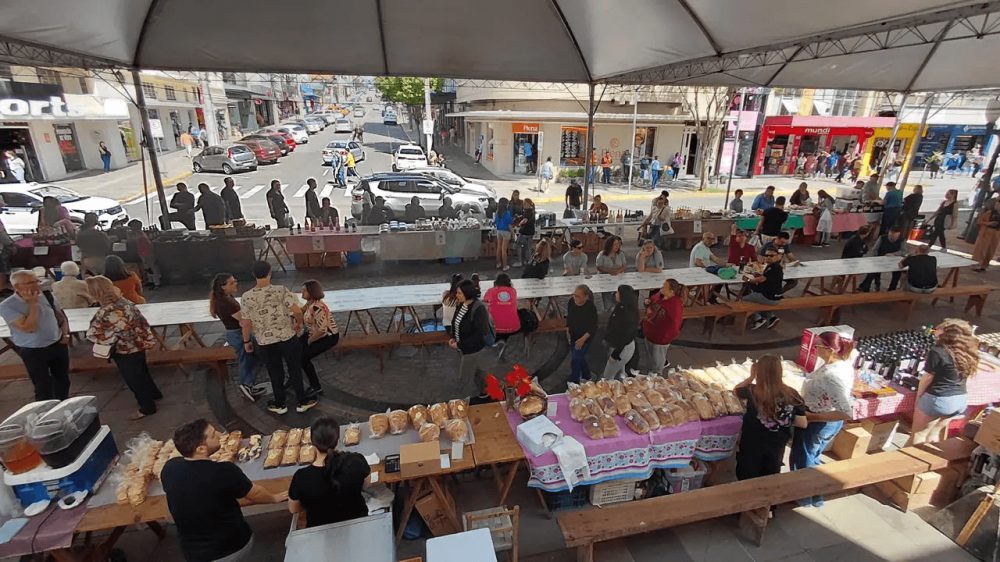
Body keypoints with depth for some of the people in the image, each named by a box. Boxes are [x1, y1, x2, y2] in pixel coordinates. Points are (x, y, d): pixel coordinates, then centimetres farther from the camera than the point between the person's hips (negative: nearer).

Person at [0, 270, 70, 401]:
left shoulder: (47, 296, -4)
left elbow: (61, 316, 11)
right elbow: (28, 328, -26)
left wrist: (65, 335, -1)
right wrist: (33, 304, -25)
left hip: (58, 345, 4)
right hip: (33, 351, -4)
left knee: (63, 380, 18)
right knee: (43, 386, 6)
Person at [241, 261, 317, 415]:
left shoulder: (247, 297, -9)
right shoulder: (280, 290, -15)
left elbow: (246, 323, -4)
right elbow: (297, 311, -20)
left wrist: (246, 341, 11)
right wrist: (299, 322, 1)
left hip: (265, 341, 2)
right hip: (287, 337, -2)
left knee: (275, 372, 18)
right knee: (295, 369, 14)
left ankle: (279, 404, 32)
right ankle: (302, 401, 25)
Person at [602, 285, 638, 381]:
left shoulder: (628, 315, -35)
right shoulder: (621, 306, -7)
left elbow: (625, 337, -27)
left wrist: (615, 355, -18)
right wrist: (607, 338, 17)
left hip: (623, 349, -9)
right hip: (616, 344, 9)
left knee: (607, 377, 8)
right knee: (620, 373, 29)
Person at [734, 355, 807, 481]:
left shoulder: (752, 392, -21)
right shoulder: (792, 395, -15)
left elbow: (736, 390, 1)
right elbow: (803, 424, -9)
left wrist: (751, 377, -1)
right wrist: (786, 418, 6)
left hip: (752, 449, -3)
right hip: (776, 450, 3)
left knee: (747, 483, 19)